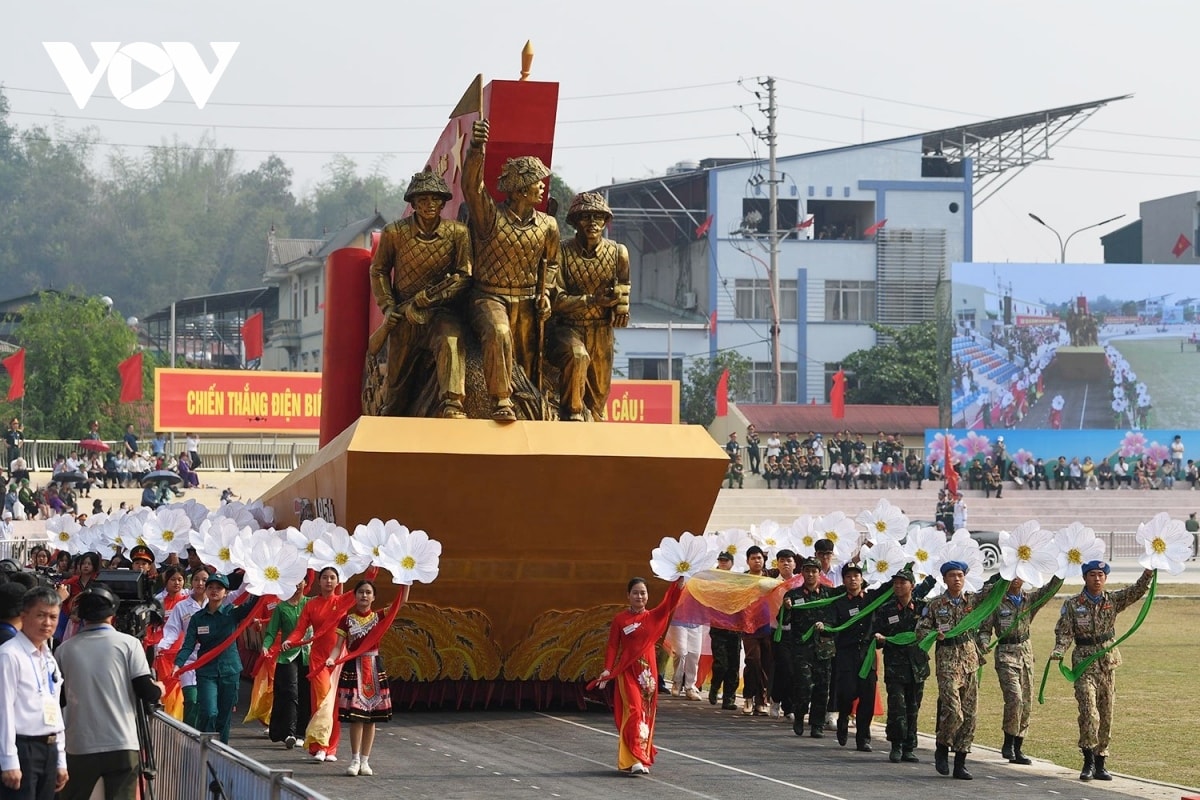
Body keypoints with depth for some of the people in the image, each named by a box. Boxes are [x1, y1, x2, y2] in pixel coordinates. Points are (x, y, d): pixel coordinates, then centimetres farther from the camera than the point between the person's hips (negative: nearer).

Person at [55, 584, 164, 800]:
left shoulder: (65, 650, 2)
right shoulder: (128, 644, -4)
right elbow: (147, 692, -7)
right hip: (122, 744, -2)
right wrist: (159, 689, 16)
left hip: (79, 746, 2)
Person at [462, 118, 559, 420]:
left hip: (526, 302, 5)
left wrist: (545, 293, 8)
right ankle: (501, 401, -32)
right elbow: (472, 187, -28)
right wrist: (476, 150, -44)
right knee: (498, 334, -35)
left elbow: (550, 262, 23)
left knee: (529, 361, 9)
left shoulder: (547, 226, 5)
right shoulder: (491, 216, -10)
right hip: (490, 297, -5)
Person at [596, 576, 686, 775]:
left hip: (647, 672, 3)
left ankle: (643, 756, 17)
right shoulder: (620, 620, 0)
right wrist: (608, 669, -13)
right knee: (634, 711, -13)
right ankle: (634, 760, -18)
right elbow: (612, 646, -2)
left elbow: (670, 602, -7)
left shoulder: (653, 617, 7)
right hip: (627, 672, -3)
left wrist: (680, 582, -19)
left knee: (647, 714, 7)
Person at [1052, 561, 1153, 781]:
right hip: (1084, 661, -4)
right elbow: (1064, 632, -4)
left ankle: (1100, 763, 15)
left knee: (1106, 715, 7)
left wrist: (1149, 572, -19)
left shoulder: (1113, 600, 6)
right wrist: (1059, 650, -23)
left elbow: (1136, 591, -4)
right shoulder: (1073, 604, -1)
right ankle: (1089, 760, -12)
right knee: (1089, 711, -17)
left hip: (1108, 661, 4)